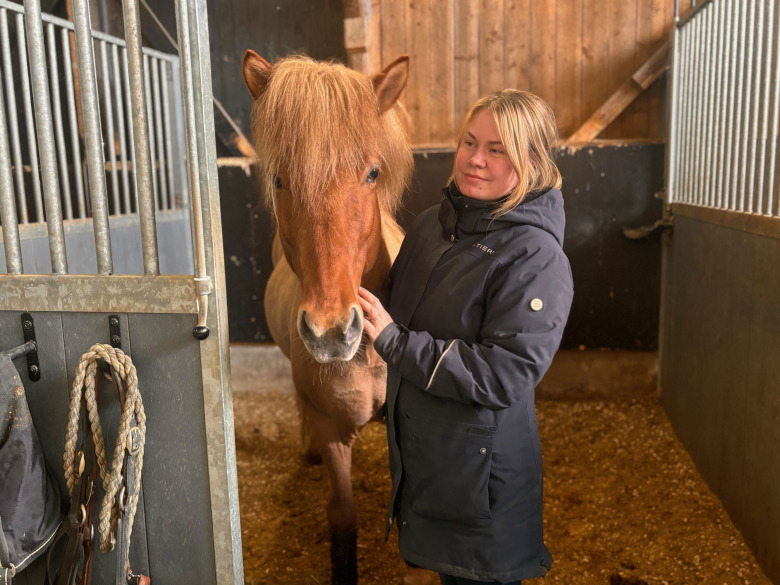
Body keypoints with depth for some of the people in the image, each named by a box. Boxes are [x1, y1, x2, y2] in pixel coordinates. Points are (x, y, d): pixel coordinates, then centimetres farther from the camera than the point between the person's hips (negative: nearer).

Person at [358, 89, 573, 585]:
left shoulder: (537, 256, -21)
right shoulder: (435, 223, 2)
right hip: (416, 447, 7)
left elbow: (506, 374, -27)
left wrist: (394, 342, -27)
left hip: (480, 465, -7)